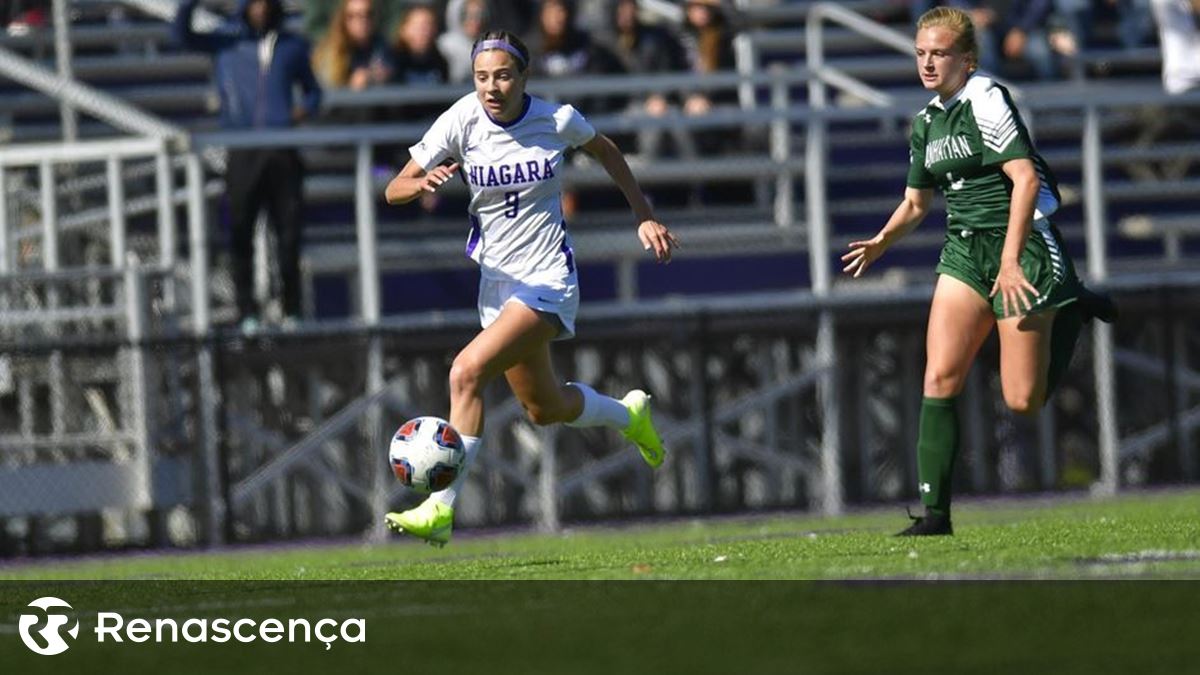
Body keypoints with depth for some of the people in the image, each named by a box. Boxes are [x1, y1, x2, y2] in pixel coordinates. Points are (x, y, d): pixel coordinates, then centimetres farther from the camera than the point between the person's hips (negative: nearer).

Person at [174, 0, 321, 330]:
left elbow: (312, 89, 24)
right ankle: (247, 312, -1)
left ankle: (291, 312, 10)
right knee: (241, 233, -4)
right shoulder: (227, 40, 7)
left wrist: (306, 108, 2)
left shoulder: (293, 46, 14)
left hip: (283, 152, 2)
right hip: (242, 151, -2)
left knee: (289, 232, 1)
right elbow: (183, 35, -6)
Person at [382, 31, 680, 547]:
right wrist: (425, 182, -32)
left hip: (548, 278, -5)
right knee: (544, 408, 19)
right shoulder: (461, 121, -9)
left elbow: (605, 152, 12)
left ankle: (441, 510, -21)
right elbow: (393, 191, -10)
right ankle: (630, 414, 50)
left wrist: (644, 217, 12)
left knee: (467, 372, -24)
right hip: (497, 278, 5)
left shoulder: (557, 119, -11)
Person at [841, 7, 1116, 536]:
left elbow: (1025, 179, -20)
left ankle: (1072, 312, 22)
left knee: (1022, 400, -5)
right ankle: (935, 511, -8)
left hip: (1022, 244, -7)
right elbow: (916, 202, 23)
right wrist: (882, 243, 3)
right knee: (939, 377, -10)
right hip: (964, 251, 7)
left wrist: (1011, 260, -25)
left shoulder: (986, 101, -13)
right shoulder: (926, 122, 12)